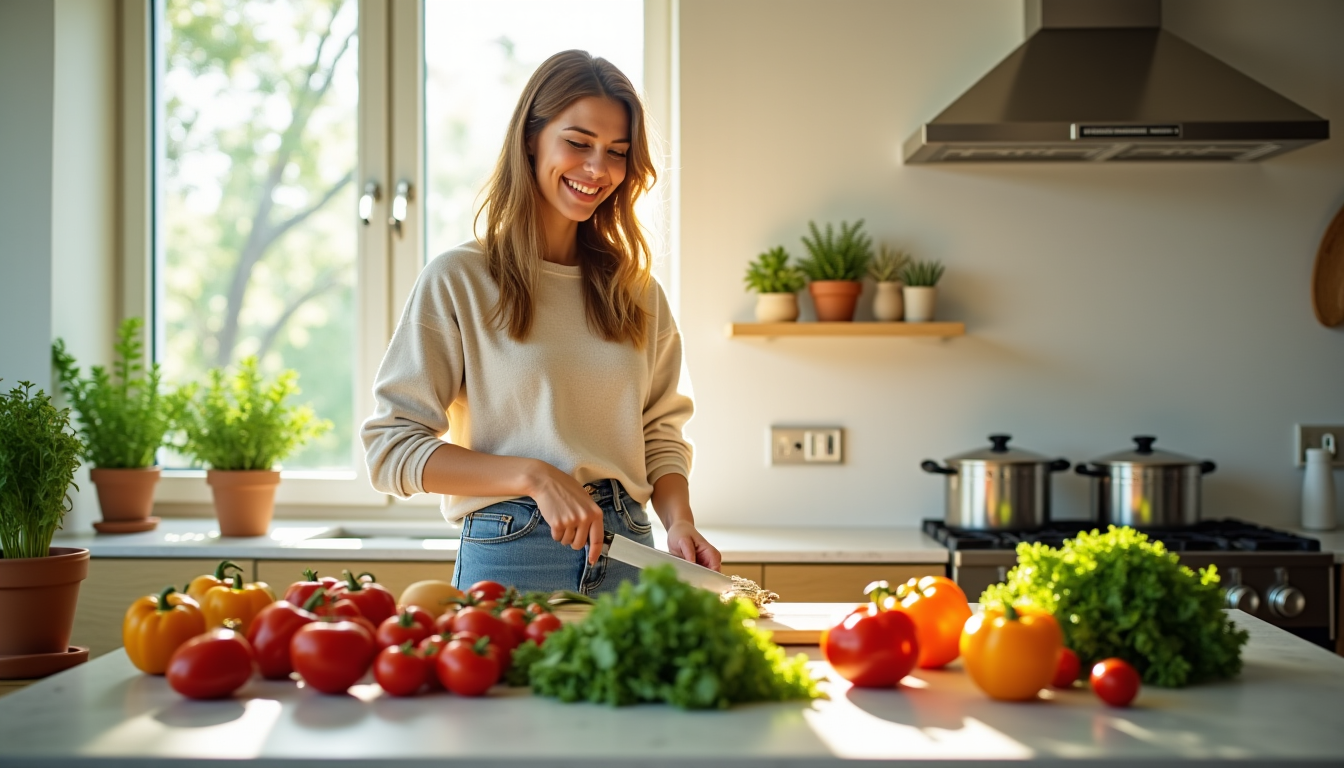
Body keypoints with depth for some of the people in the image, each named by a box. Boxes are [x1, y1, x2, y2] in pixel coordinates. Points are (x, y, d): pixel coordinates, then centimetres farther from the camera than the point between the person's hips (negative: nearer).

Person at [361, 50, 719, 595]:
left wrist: (679, 522, -5)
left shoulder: (635, 288, 10)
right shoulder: (458, 280, -5)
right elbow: (391, 447, -9)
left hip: (627, 555, 4)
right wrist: (534, 477, -18)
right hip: (509, 555, -4)